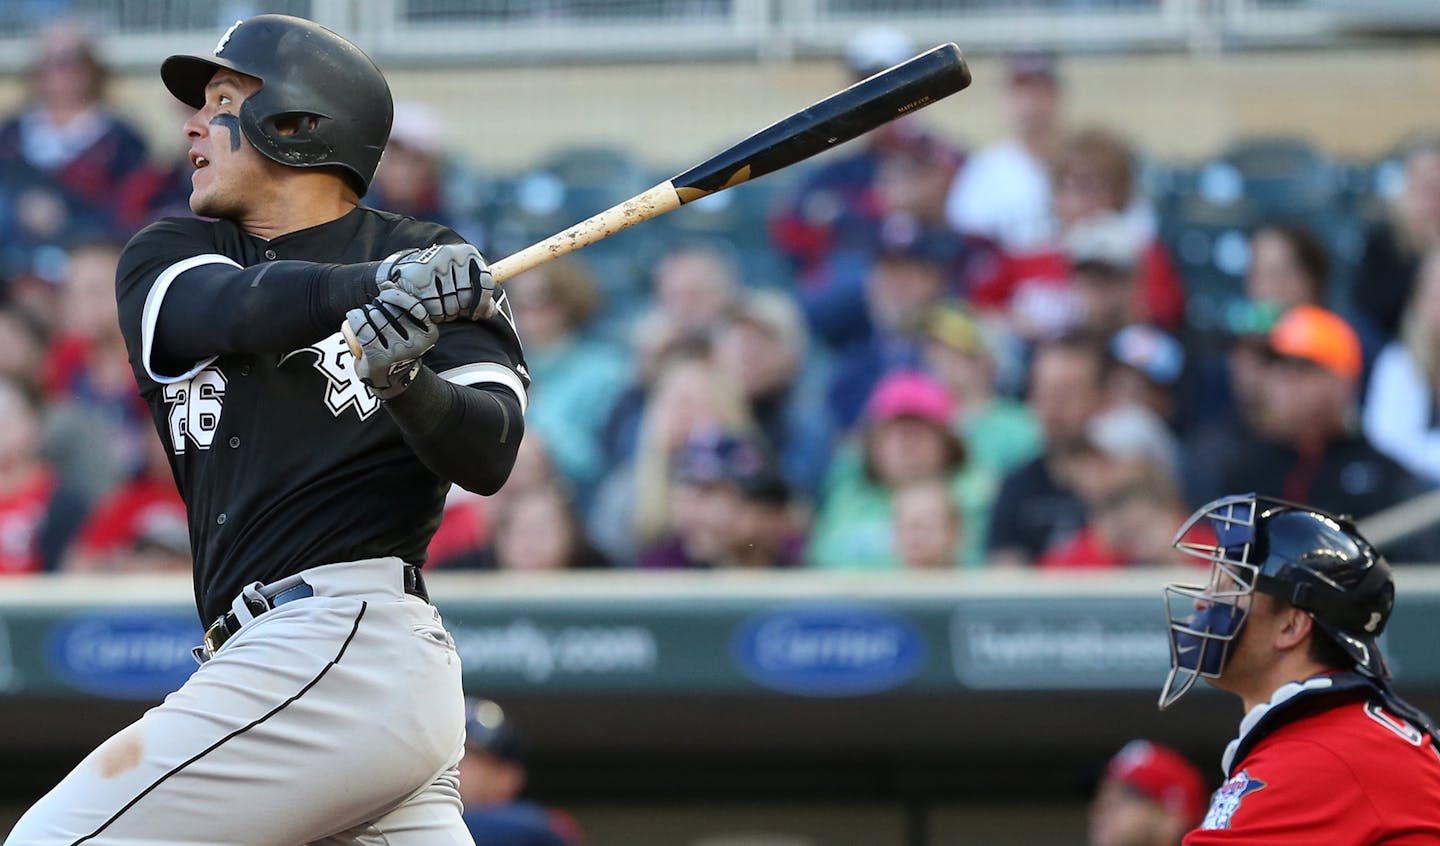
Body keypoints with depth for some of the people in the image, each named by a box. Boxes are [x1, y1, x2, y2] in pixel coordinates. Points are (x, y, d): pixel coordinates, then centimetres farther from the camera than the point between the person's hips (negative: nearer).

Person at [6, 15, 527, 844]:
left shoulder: (428, 260, 4)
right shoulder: (166, 254, 17)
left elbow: (489, 456, -7)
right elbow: (233, 311, -6)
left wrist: (406, 380, -28)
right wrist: (377, 283, -24)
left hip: (335, 645, -6)